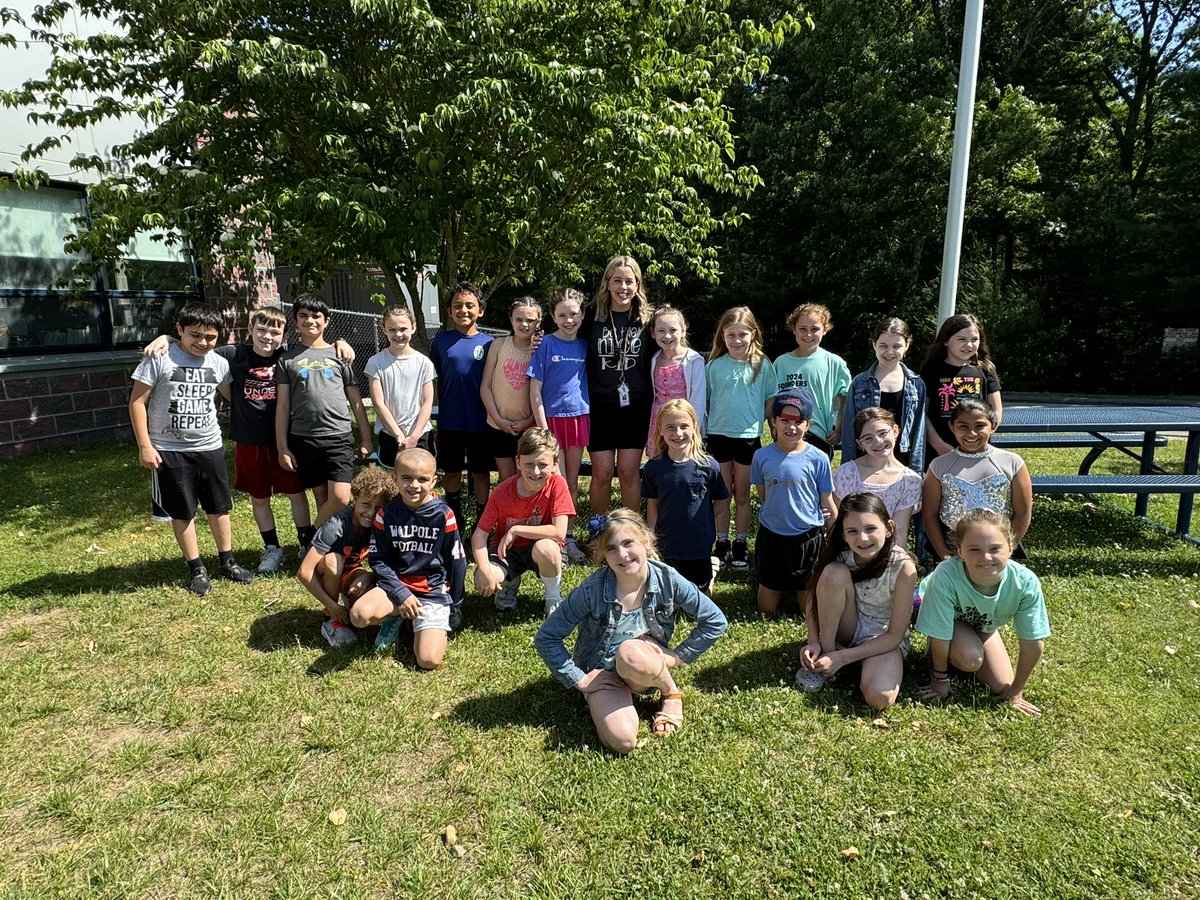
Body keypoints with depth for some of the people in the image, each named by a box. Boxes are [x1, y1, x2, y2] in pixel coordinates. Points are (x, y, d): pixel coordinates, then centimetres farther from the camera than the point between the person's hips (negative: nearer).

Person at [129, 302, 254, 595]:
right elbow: (137, 401, -8)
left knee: (219, 507, 11)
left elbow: (233, 395, 18)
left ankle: (227, 562, 25)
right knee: (182, 512, 6)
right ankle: (196, 569, 19)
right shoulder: (160, 359, -10)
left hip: (210, 447, 4)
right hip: (170, 450, -3)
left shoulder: (218, 363, 1)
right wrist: (145, 446, -12)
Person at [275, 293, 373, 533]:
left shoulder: (339, 355, 9)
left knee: (341, 499, -11)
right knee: (322, 499, 7)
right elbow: (282, 405, 7)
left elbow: (356, 401, 9)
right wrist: (282, 447, 1)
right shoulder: (287, 359, 9)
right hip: (303, 439, 1)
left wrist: (366, 439, 5)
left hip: (339, 437, 0)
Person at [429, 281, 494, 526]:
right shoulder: (442, 340, 0)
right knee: (451, 471, 13)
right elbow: (437, 378, 9)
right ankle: (454, 518, 30)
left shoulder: (488, 342, -3)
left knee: (481, 471, 10)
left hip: (480, 420, -1)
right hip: (449, 420, 1)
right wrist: (442, 408, 8)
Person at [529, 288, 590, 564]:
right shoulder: (545, 345, -7)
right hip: (552, 418, -4)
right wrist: (543, 428, -13)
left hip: (578, 418, 4)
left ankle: (569, 538, 21)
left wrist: (588, 418, 5)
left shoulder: (584, 346, 6)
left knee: (572, 483, 11)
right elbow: (535, 390, -9)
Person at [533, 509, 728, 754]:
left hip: (647, 669, 2)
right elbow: (546, 637, -12)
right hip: (603, 673, -1)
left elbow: (715, 621, -4)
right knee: (621, 741, -29)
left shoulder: (668, 580, -18)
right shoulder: (592, 590, -22)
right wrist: (577, 679, -12)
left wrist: (677, 656, -6)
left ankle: (671, 693, -5)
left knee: (630, 651, -36)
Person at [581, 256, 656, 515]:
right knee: (602, 472, 2)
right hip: (599, 406, 0)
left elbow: (654, 362, 9)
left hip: (635, 407, 0)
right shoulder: (593, 315, -2)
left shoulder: (647, 319, 1)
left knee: (629, 471, 3)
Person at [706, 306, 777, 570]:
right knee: (722, 494, 11)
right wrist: (703, 428, 2)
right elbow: (705, 401, 5)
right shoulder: (714, 365, -1)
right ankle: (722, 543, 23)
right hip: (719, 436, 1)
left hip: (749, 437, -1)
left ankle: (741, 544, 24)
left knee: (742, 494, 11)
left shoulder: (763, 365, -3)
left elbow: (770, 401, 3)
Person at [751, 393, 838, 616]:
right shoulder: (762, 456, -9)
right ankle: (776, 589, 46)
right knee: (766, 610, 17)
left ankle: (802, 589, 44)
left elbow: (828, 504, -3)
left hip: (808, 538, -1)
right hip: (771, 537, 1)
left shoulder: (818, 459, -12)